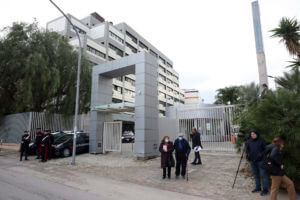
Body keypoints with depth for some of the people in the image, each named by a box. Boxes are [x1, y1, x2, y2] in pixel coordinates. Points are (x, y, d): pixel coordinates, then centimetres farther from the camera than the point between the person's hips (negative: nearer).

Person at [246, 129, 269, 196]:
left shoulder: (261, 141, -6)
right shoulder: (248, 141, 5)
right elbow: (247, 149, 16)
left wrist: (262, 154, -15)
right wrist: (248, 154, 1)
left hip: (260, 160, -4)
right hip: (252, 161, 5)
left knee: (263, 174, 0)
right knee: (255, 175, 14)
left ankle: (265, 189, 11)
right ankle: (258, 188, 27)